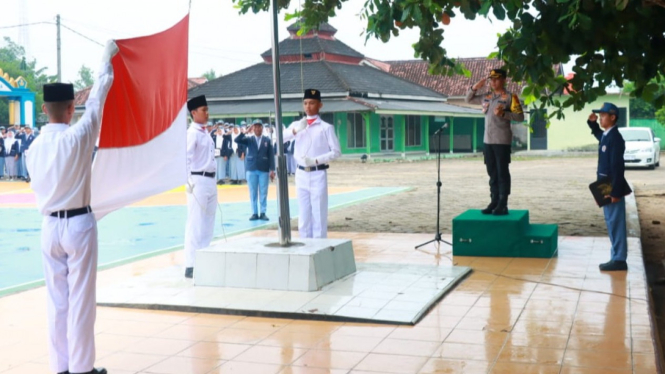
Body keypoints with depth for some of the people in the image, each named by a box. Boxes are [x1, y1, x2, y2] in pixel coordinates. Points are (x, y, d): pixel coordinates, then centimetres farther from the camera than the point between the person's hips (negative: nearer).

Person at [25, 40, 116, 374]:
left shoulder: (34, 146, 0)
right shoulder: (78, 136, -12)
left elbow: (38, 187, 10)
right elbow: (97, 98, -1)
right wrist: (107, 58, 12)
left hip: (50, 225, 5)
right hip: (79, 224, -5)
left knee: (56, 298, 9)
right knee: (81, 298, 0)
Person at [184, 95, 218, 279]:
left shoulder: (206, 133, 16)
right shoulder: (192, 133, -11)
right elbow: (185, 159, -17)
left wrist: (212, 180, 16)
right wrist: (189, 182, -21)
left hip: (210, 181, 9)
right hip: (198, 181, -9)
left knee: (208, 224, 12)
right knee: (195, 224, -7)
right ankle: (190, 266, -3)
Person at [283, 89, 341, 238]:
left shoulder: (326, 127, -2)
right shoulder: (296, 125, 8)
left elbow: (336, 151, -5)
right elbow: (279, 139, -5)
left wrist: (315, 160, -16)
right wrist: (295, 130, -21)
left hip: (318, 174, -4)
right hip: (301, 174, 4)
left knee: (319, 213, -2)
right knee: (303, 214, 10)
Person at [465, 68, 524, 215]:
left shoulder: (510, 97, -5)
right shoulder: (486, 96, 13)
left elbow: (520, 116, -10)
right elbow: (468, 99, 24)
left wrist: (503, 114, -22)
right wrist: (475, 88, 7)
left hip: (502, 141, -6)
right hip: (487, 141, 6)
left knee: (502, 173, -4)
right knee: (492, 173, 10)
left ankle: (503, 205, -1)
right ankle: (494, 201, 17)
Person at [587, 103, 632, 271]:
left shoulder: (615, 137, -18)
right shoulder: (606, 136, 11)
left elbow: (617, 166, -22)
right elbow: (598, 135, 39)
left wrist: (616, 191, -23)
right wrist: (592, 123, 20)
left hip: (612, 187, -10)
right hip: (606, 186, 10)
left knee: (615, 223, -4)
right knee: (612, 223, 13)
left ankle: (619, 260, 1)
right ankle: (616, 258, 20)